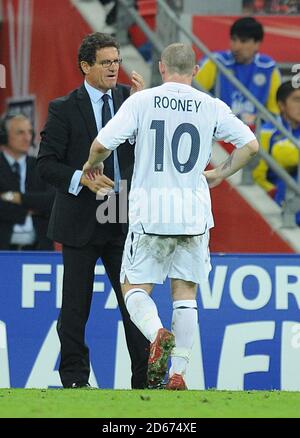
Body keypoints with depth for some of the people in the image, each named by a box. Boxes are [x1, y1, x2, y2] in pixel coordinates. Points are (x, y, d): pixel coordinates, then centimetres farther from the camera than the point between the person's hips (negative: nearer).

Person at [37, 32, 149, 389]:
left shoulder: (129, 99, 6)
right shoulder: (64, 109, -3)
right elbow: (46, 164, -5)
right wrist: (82, 178, -20)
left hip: (123, 221, 2)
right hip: (81, 222, -2)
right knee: (76, 306, 5)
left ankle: (146, 378, 4)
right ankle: (74, 379, 13)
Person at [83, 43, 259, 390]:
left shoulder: (141, 101, -2)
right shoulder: (211, 107, 3)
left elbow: (102, 144, -9)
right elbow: (250, 144, 2)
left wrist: (91, 165, 12)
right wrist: (218, 175, 14)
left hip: (150, 210, -2)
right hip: (194, 212, 2)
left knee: (134, 287, 8)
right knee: (185, 293, 10)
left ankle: (158, 334, -22)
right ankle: (177, 375, 3)